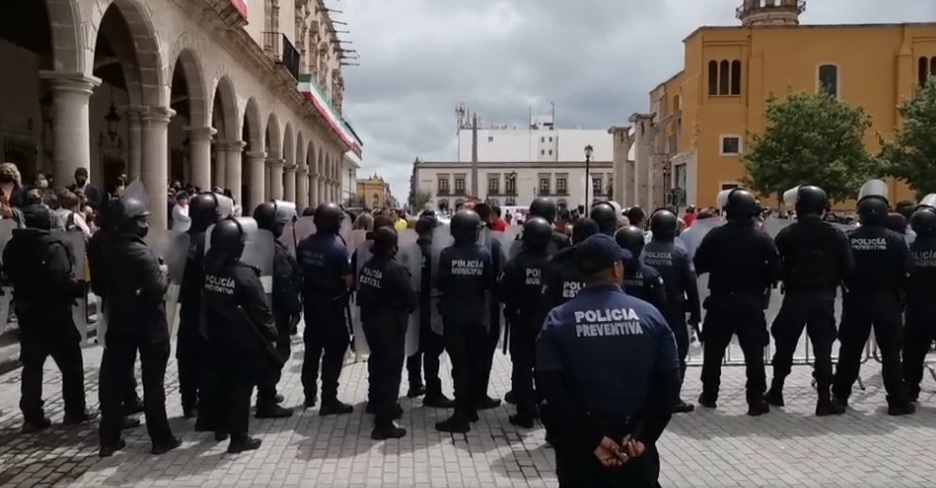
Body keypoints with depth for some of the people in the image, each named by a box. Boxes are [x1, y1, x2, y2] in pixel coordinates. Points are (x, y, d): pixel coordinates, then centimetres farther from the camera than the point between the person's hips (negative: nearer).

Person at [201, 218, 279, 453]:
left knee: (224, 381, 21)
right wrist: (270, 335, -7)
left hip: (217, 337, 7)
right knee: (241, 386, 3)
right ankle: (239, 437, 8)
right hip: (243, 340, -7)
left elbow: (205, 301, 11)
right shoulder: (244, 274, -21)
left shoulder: (208, 268, -2)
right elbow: (260, 310, -17)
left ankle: (222, 427, 34)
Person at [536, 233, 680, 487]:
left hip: (579, 443, 0)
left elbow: (550, 385, -15)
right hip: (636, 444, 1)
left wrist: (591, 438, -13)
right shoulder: (649, 314, -3)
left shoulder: (558, 320, -6)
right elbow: (669, 383, -8)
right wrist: (644, 436, -8)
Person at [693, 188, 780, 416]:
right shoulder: (762, 238, -6)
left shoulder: (715, 236, -7)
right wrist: (761, 282, 9)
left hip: (720, 302, 1)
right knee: (754, 354, 5)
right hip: (751, 304, 0)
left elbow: (698, 265, -7)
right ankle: (756, 401, 5)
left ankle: (709, 396, 20)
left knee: (713, 351, 13)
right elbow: (776, 270, -8)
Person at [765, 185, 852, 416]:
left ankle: (776, 391, 21)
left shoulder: (787, 234, -5)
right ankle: (824, 399, 4)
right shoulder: (836, 234, 0)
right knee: (823, 348, 5)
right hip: (824, 296, 1)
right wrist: (832, 282, 14)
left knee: (785, 345, 11)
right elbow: (848, 268, -2)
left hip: (795, 296, -1)